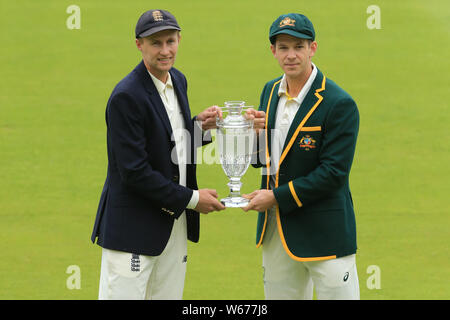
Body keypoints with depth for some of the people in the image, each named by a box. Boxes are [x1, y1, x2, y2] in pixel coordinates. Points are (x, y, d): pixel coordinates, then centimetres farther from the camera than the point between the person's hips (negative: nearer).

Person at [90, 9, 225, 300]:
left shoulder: (178, 81, 8)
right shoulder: (127, 96, -18)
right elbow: (134, 171, -21)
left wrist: (199, 127, -1)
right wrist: (191, 199, -16)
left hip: (175, 223, 8)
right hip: (134, 229, -8)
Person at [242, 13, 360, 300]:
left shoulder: (340, 104, -14)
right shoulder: (271, 91, 8)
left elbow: (334, 173, -18)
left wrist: (277, 197, -17)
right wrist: (256, 134, -8)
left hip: (324, 232, -7)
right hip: (274, 231, 7)